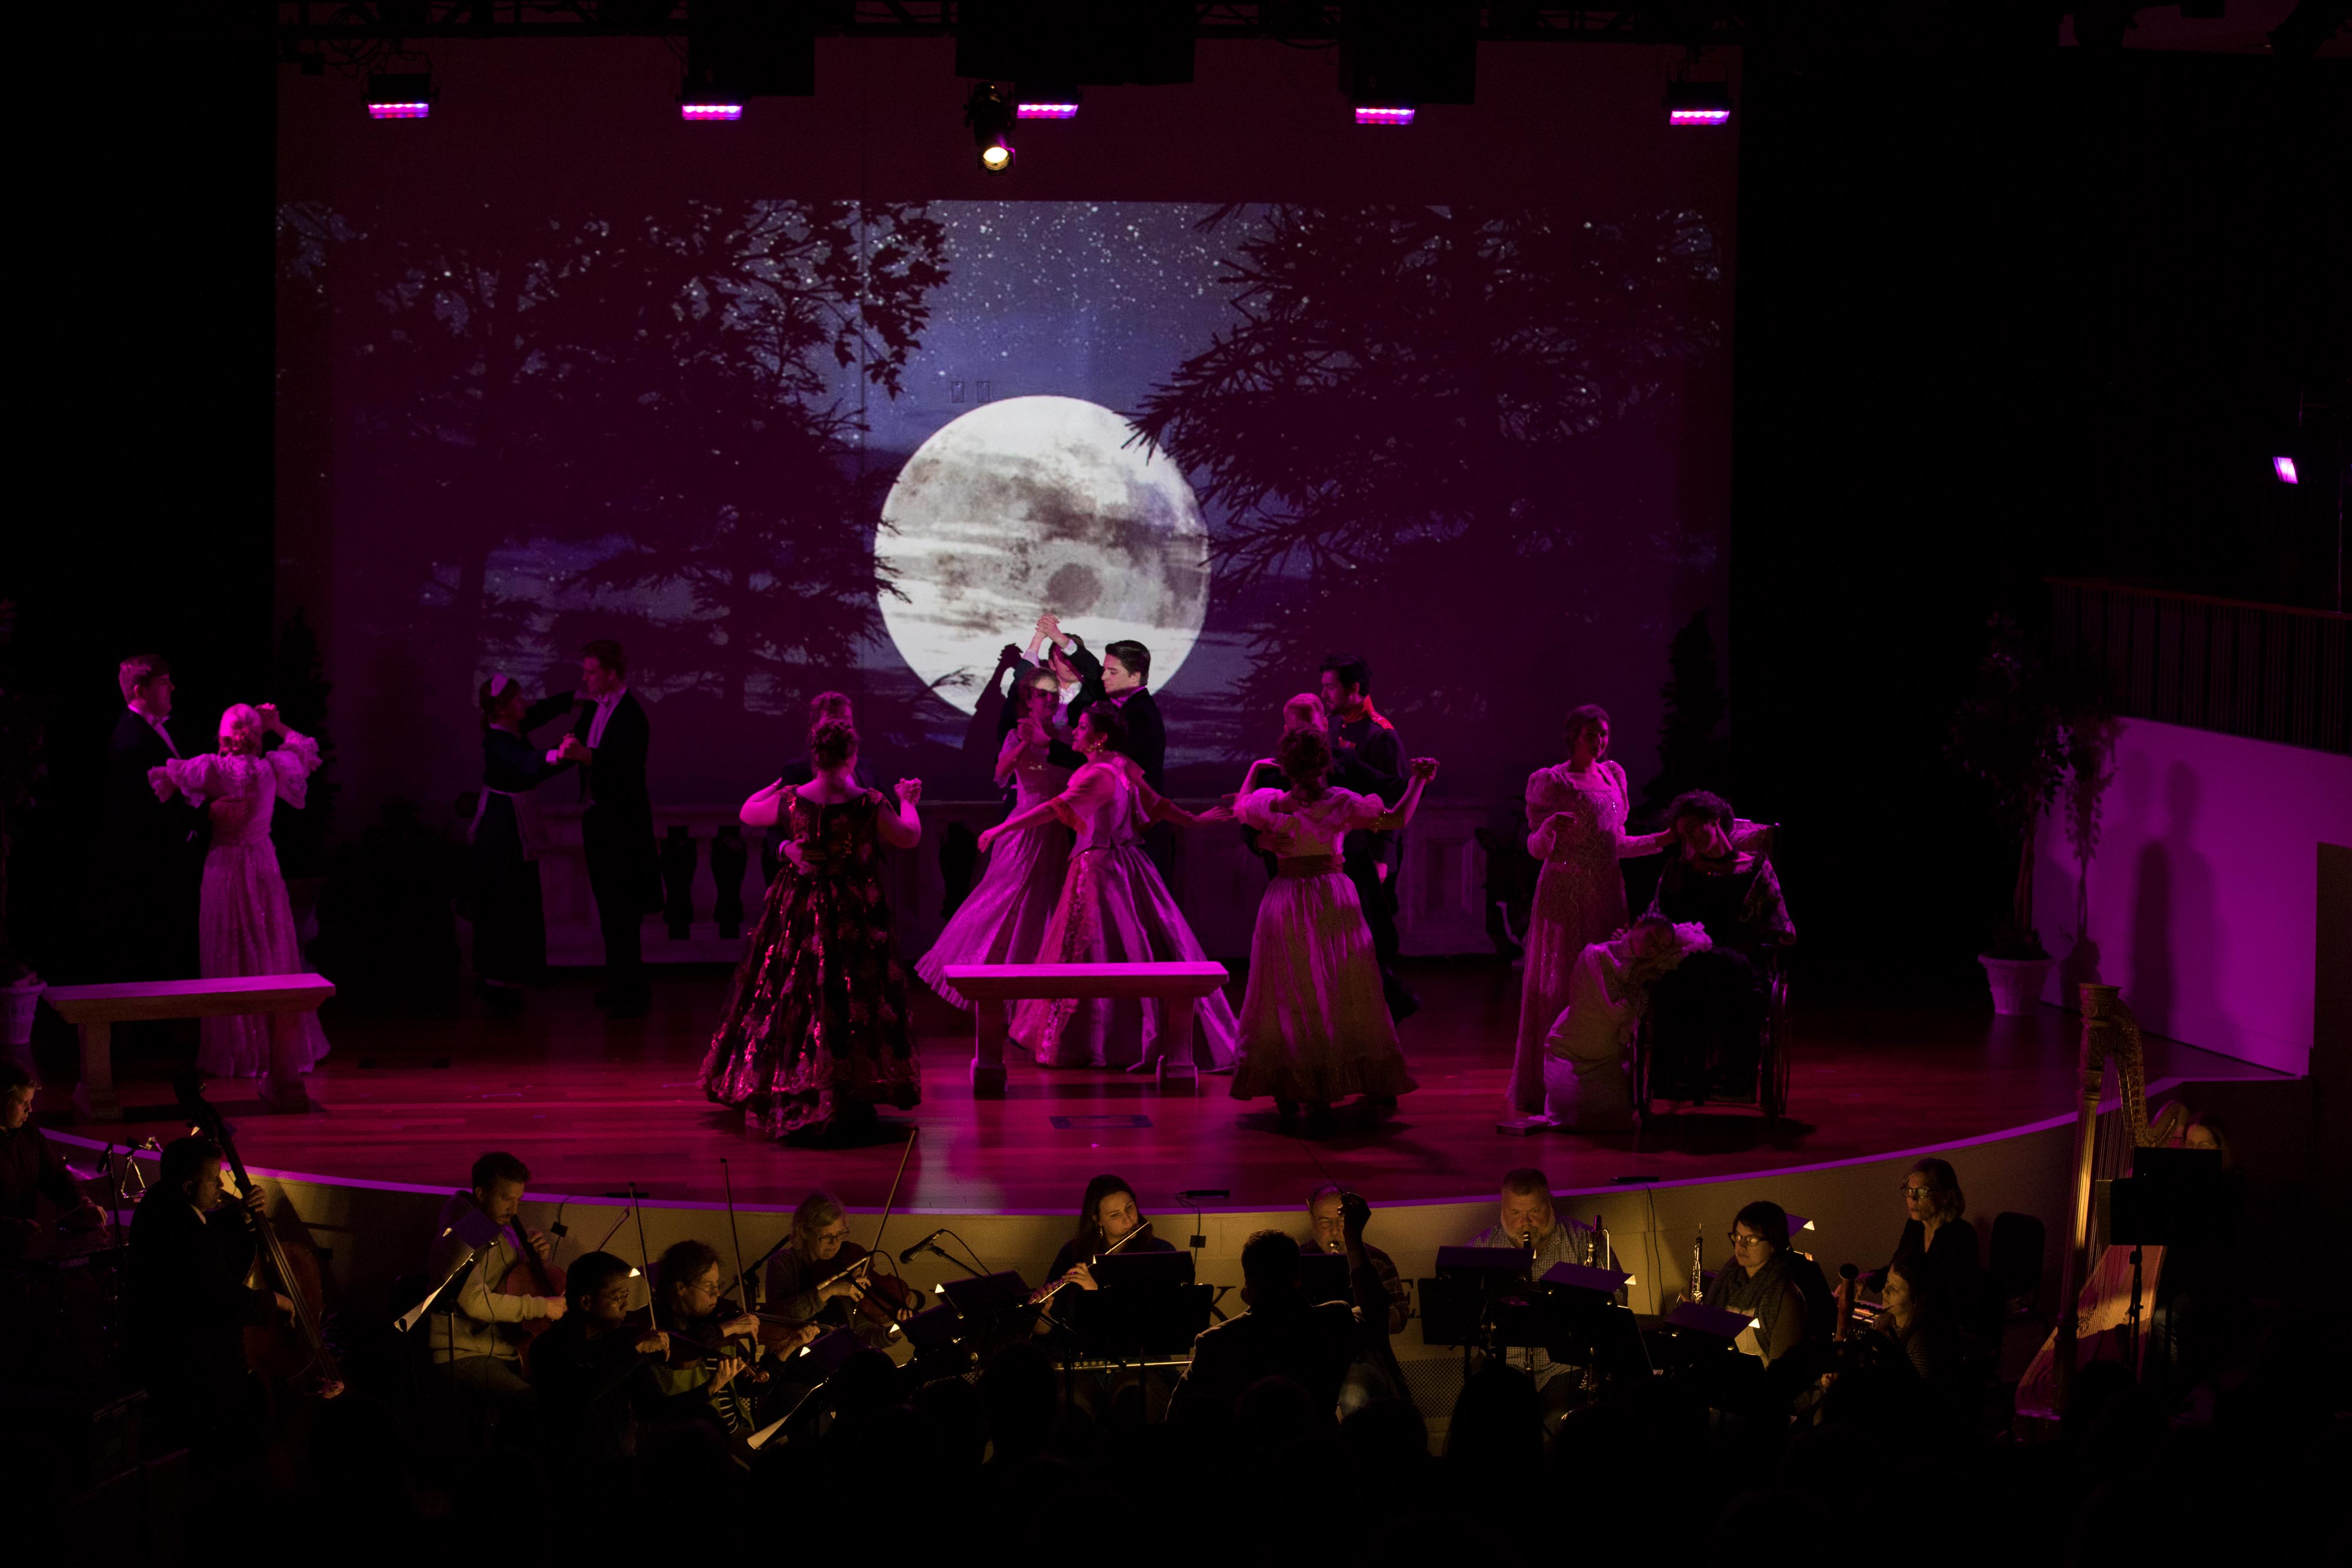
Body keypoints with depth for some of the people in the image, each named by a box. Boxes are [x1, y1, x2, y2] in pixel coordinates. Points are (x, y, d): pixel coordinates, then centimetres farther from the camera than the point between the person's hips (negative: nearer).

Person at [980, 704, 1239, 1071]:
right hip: (1125, 864, 9)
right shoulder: (1122, 768, 8)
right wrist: (1194, 821, 29)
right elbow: (1156, 804, 15)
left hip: (1099, 870, -9)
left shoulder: (1098, 774, -18)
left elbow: (1055, 810, -24)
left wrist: (1001, 829, -24)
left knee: (1088, 952, -2)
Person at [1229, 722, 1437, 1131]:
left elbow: (1239, 809, 8)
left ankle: (1288, 1096, 6)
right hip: (1333, 898, -1)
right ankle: (1323, 1097, 10)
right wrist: (1419, 780, -3)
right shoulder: (1340, 804, -8)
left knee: (1288, 1000, 7)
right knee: (1335, 999, 8)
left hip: (1285, 903, 1)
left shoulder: (1270, 803, -8)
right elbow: (1398, 819, -9)